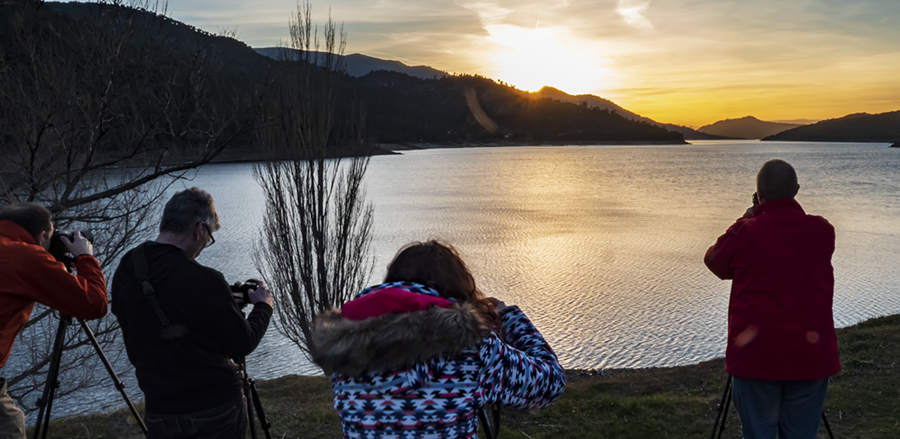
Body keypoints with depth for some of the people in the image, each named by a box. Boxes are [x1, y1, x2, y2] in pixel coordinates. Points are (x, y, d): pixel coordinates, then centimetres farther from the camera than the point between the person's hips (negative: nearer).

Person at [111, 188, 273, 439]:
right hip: (217, 410, -5)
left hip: (159, 415, 5)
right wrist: (263, 307, 7)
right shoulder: (204, 282, -23)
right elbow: (243, 345, -12)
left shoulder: (124, 274, -4)